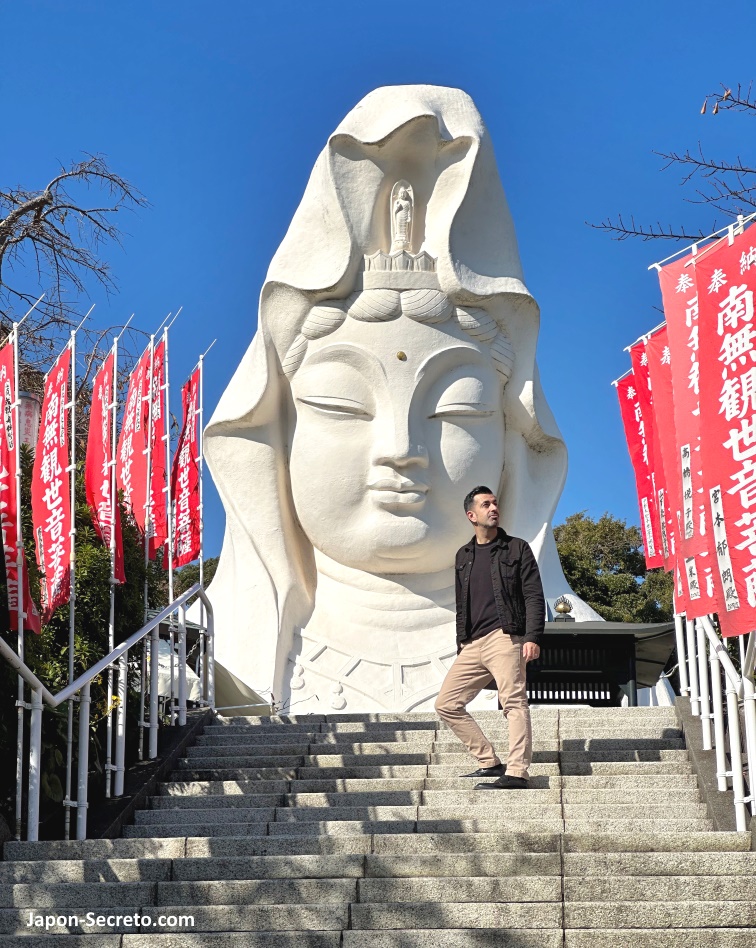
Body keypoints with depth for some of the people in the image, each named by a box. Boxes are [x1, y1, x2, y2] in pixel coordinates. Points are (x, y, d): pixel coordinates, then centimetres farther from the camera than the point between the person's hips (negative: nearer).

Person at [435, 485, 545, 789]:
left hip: (504, 637, -6)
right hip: (472, 645, 6)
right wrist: (461, 644, 18)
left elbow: (534, 597, -1)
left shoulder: (516, 548, 7)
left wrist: (533, 637, -14)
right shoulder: (463, 556, 21)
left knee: (514, 702, -14)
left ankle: (517, 772, -18)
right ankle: (489, 762, 5)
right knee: (446, 703, 2)